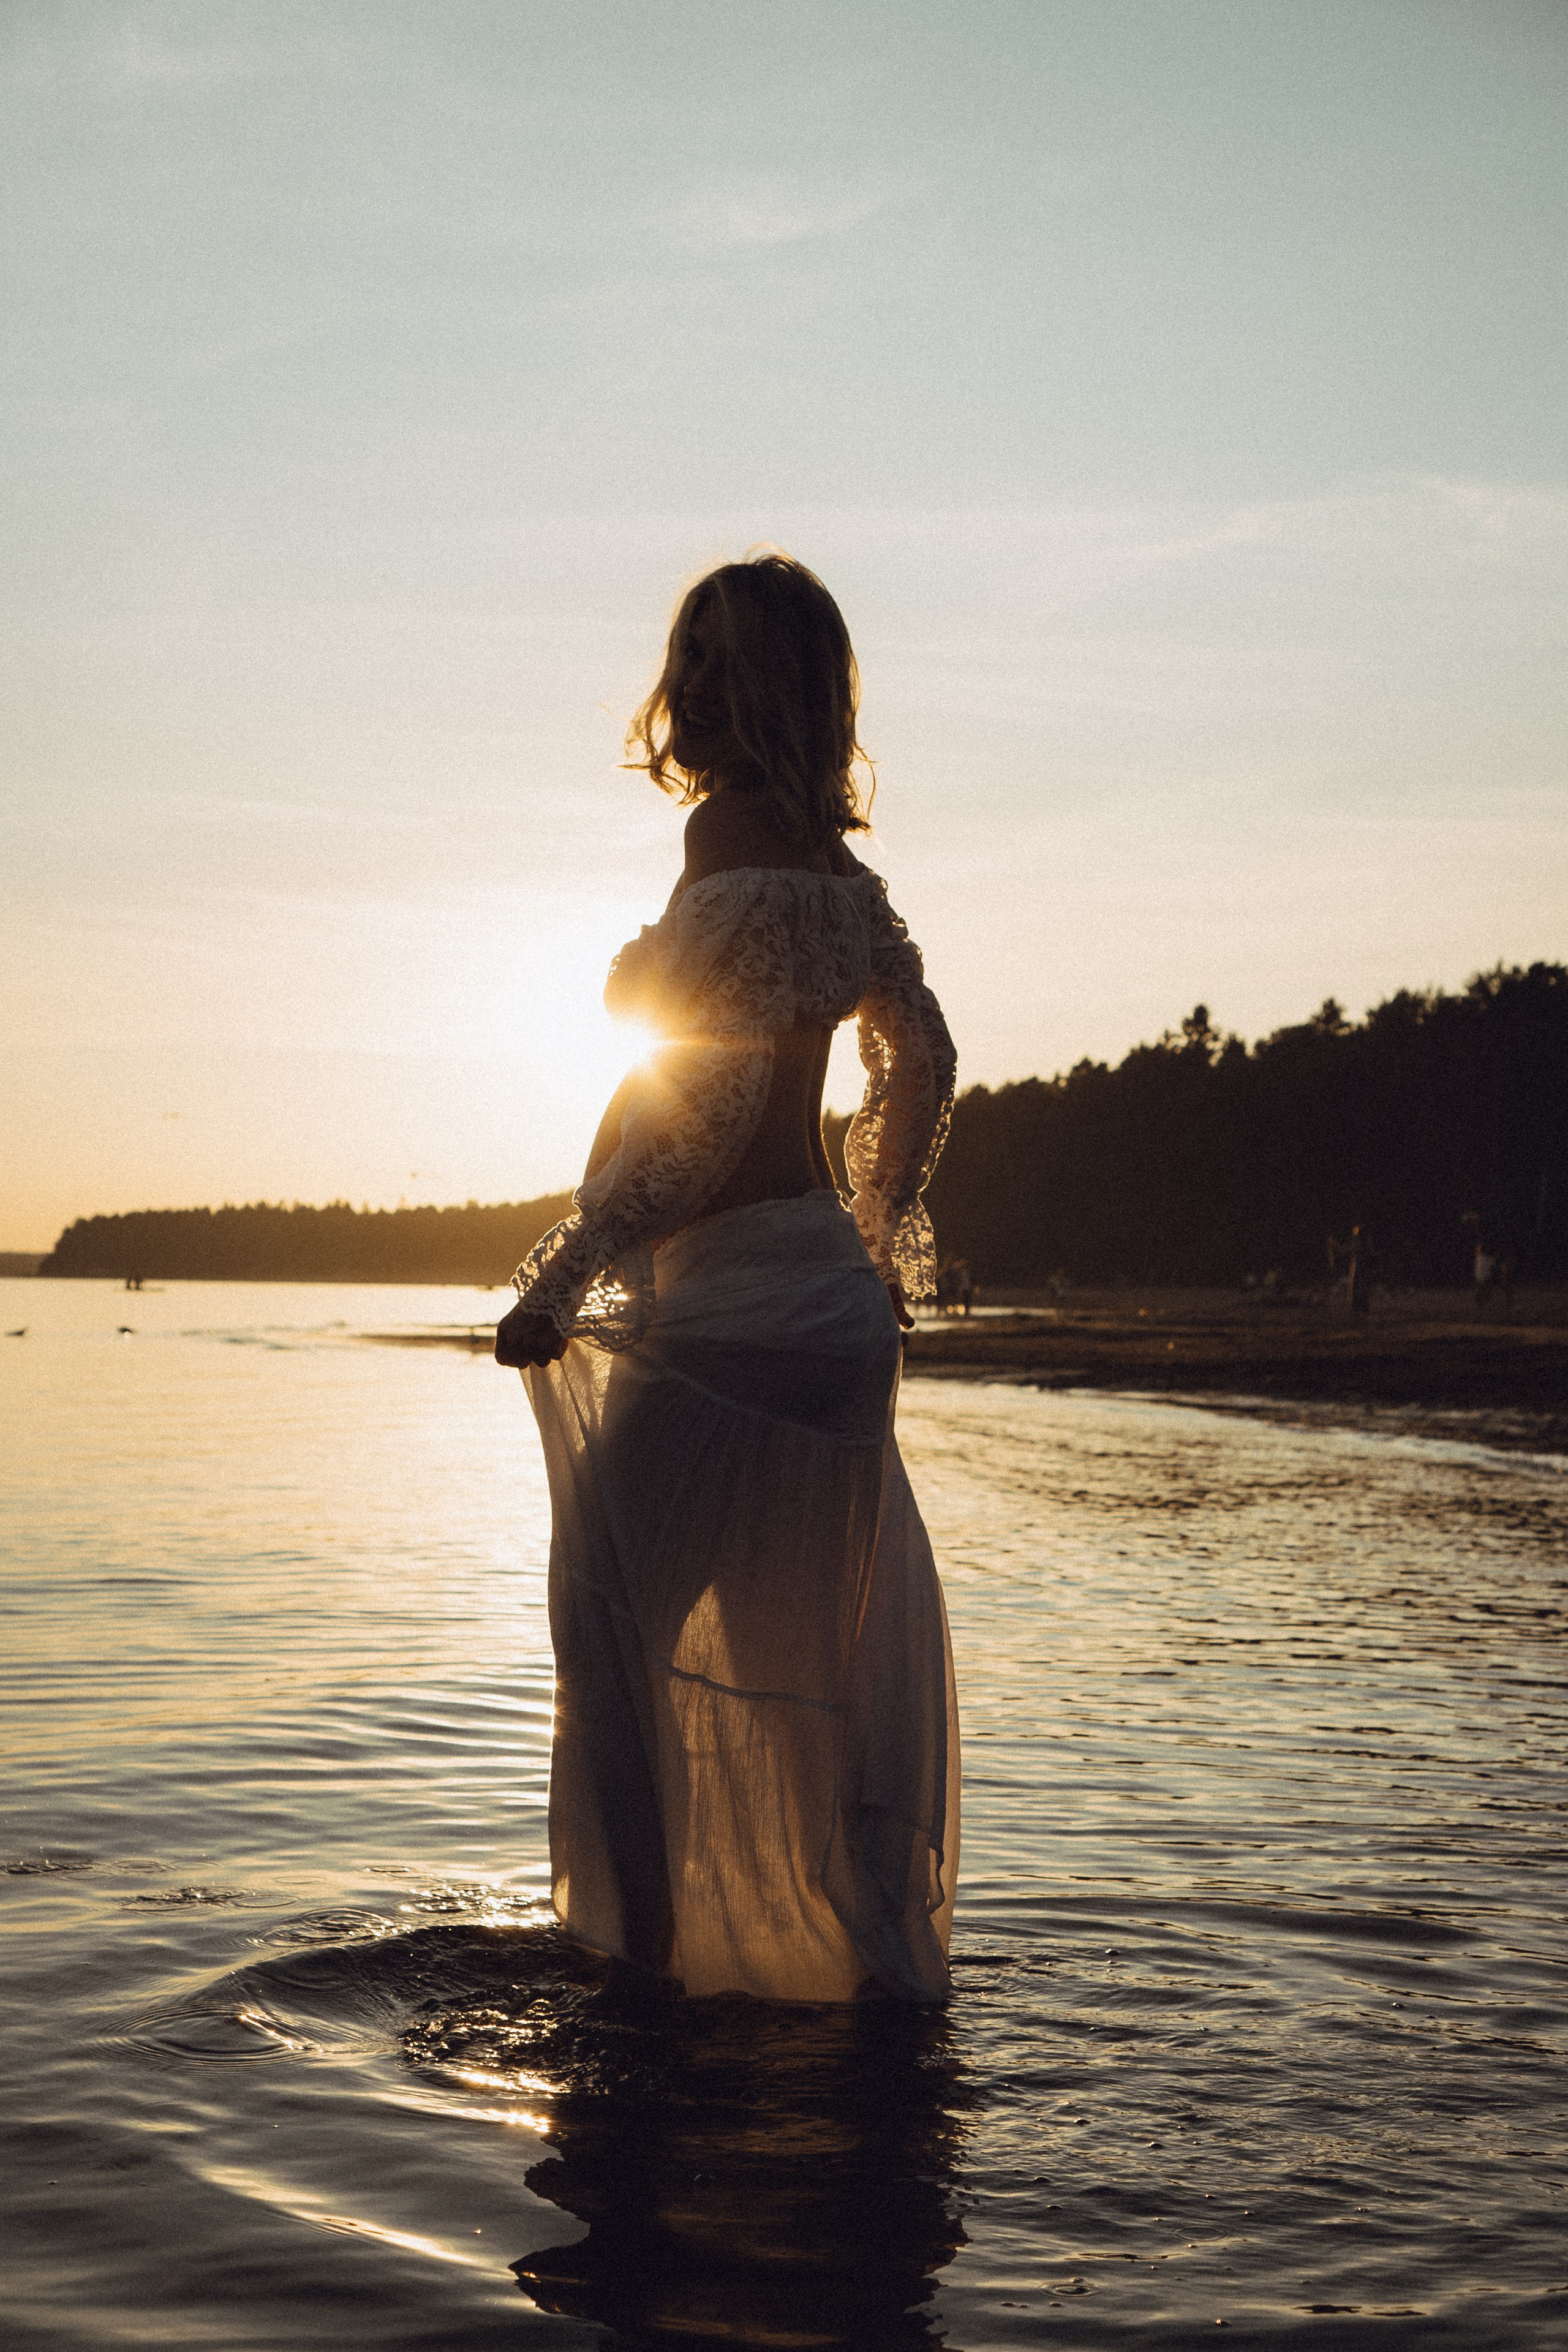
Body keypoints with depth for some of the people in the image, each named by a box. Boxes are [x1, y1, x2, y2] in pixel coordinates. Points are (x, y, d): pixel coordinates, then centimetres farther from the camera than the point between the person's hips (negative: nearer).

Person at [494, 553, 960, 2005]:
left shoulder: (734, 830, -13)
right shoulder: (831, 858, 13)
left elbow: (713, 1094, -20)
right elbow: (922, 1056, 22)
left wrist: (560, 1276, -15)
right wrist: (875, 1237, 33)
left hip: (736, 1304, -9)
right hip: (830, 1298, 9)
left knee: (613, 1610, -1)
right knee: (819, 1652, 13)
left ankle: (642, 1950, 2)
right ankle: (879, 1951, 19)